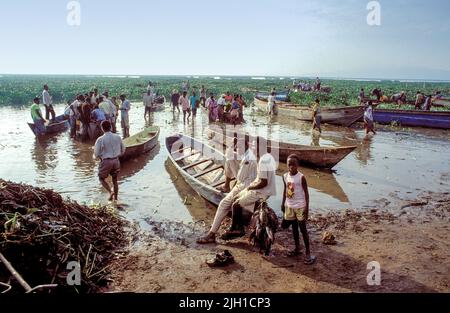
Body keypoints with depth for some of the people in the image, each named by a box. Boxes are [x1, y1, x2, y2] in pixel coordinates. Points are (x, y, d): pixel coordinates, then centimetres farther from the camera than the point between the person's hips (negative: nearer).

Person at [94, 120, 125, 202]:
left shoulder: (100, 139, -14)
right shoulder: (117, 137, -3)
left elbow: (96, 154, -9)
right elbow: (123, 150, 7)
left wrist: (101, 158, 11)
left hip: (106, 161, -4)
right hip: (116, 161, 4)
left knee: (102, 179, 17)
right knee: (115, 180, 17)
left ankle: (111, 192, -3)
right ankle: (115, 198, 23)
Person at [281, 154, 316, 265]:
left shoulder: (301, 177, -16)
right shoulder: (285, 176, 0)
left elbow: (306, 193, -12)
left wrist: (307, 208, -15)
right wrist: (283, 204, 14)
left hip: (300, 206, -5)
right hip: (289, 206, 5)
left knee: (303, 229, 0)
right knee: (294, 228, 16)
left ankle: (308, 252, 8)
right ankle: (297, 248, 31)